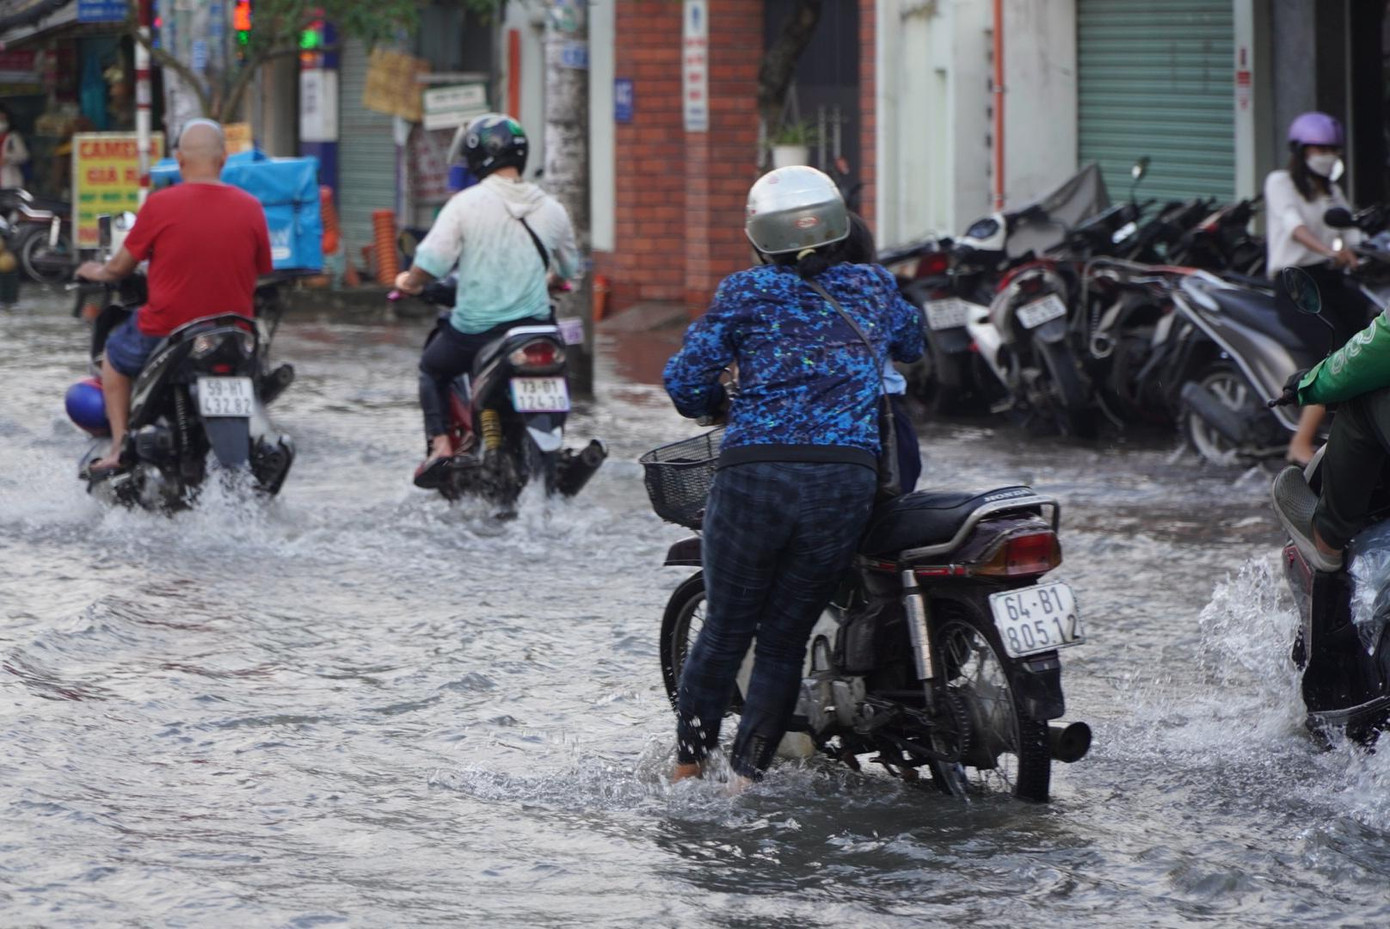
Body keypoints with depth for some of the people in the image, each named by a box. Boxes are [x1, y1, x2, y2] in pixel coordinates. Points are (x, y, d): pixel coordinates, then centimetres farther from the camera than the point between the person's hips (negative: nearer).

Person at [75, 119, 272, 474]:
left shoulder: (160, 205, -11)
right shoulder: (250, 208, -4)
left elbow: (119, 267, 0)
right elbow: (260, 272, 8)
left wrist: (97, 272, 23)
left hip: (166, 332, -3)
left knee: (115, 354, 27)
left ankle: (119, 447, 16)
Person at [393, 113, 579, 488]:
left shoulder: (467, 203, -10)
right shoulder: (550, 208, 3)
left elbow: (431, 262, -14)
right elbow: (570, 268, 16)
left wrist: (409, 282, 8)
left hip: (476, 328, -3)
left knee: (432, 366, 25)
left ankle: (439, 443, 8)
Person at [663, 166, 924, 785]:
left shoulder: (745, 293, 3)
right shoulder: (875, 289, 12)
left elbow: (686, 383, 0)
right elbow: (912, 345, 33)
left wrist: (725, 404, 21)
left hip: (755, 473, -2)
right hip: (848, 480, 2)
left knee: (724, 629, 12)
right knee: (785, 639, 10)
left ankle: (686, 770, 14)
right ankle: (746, 780, 8)